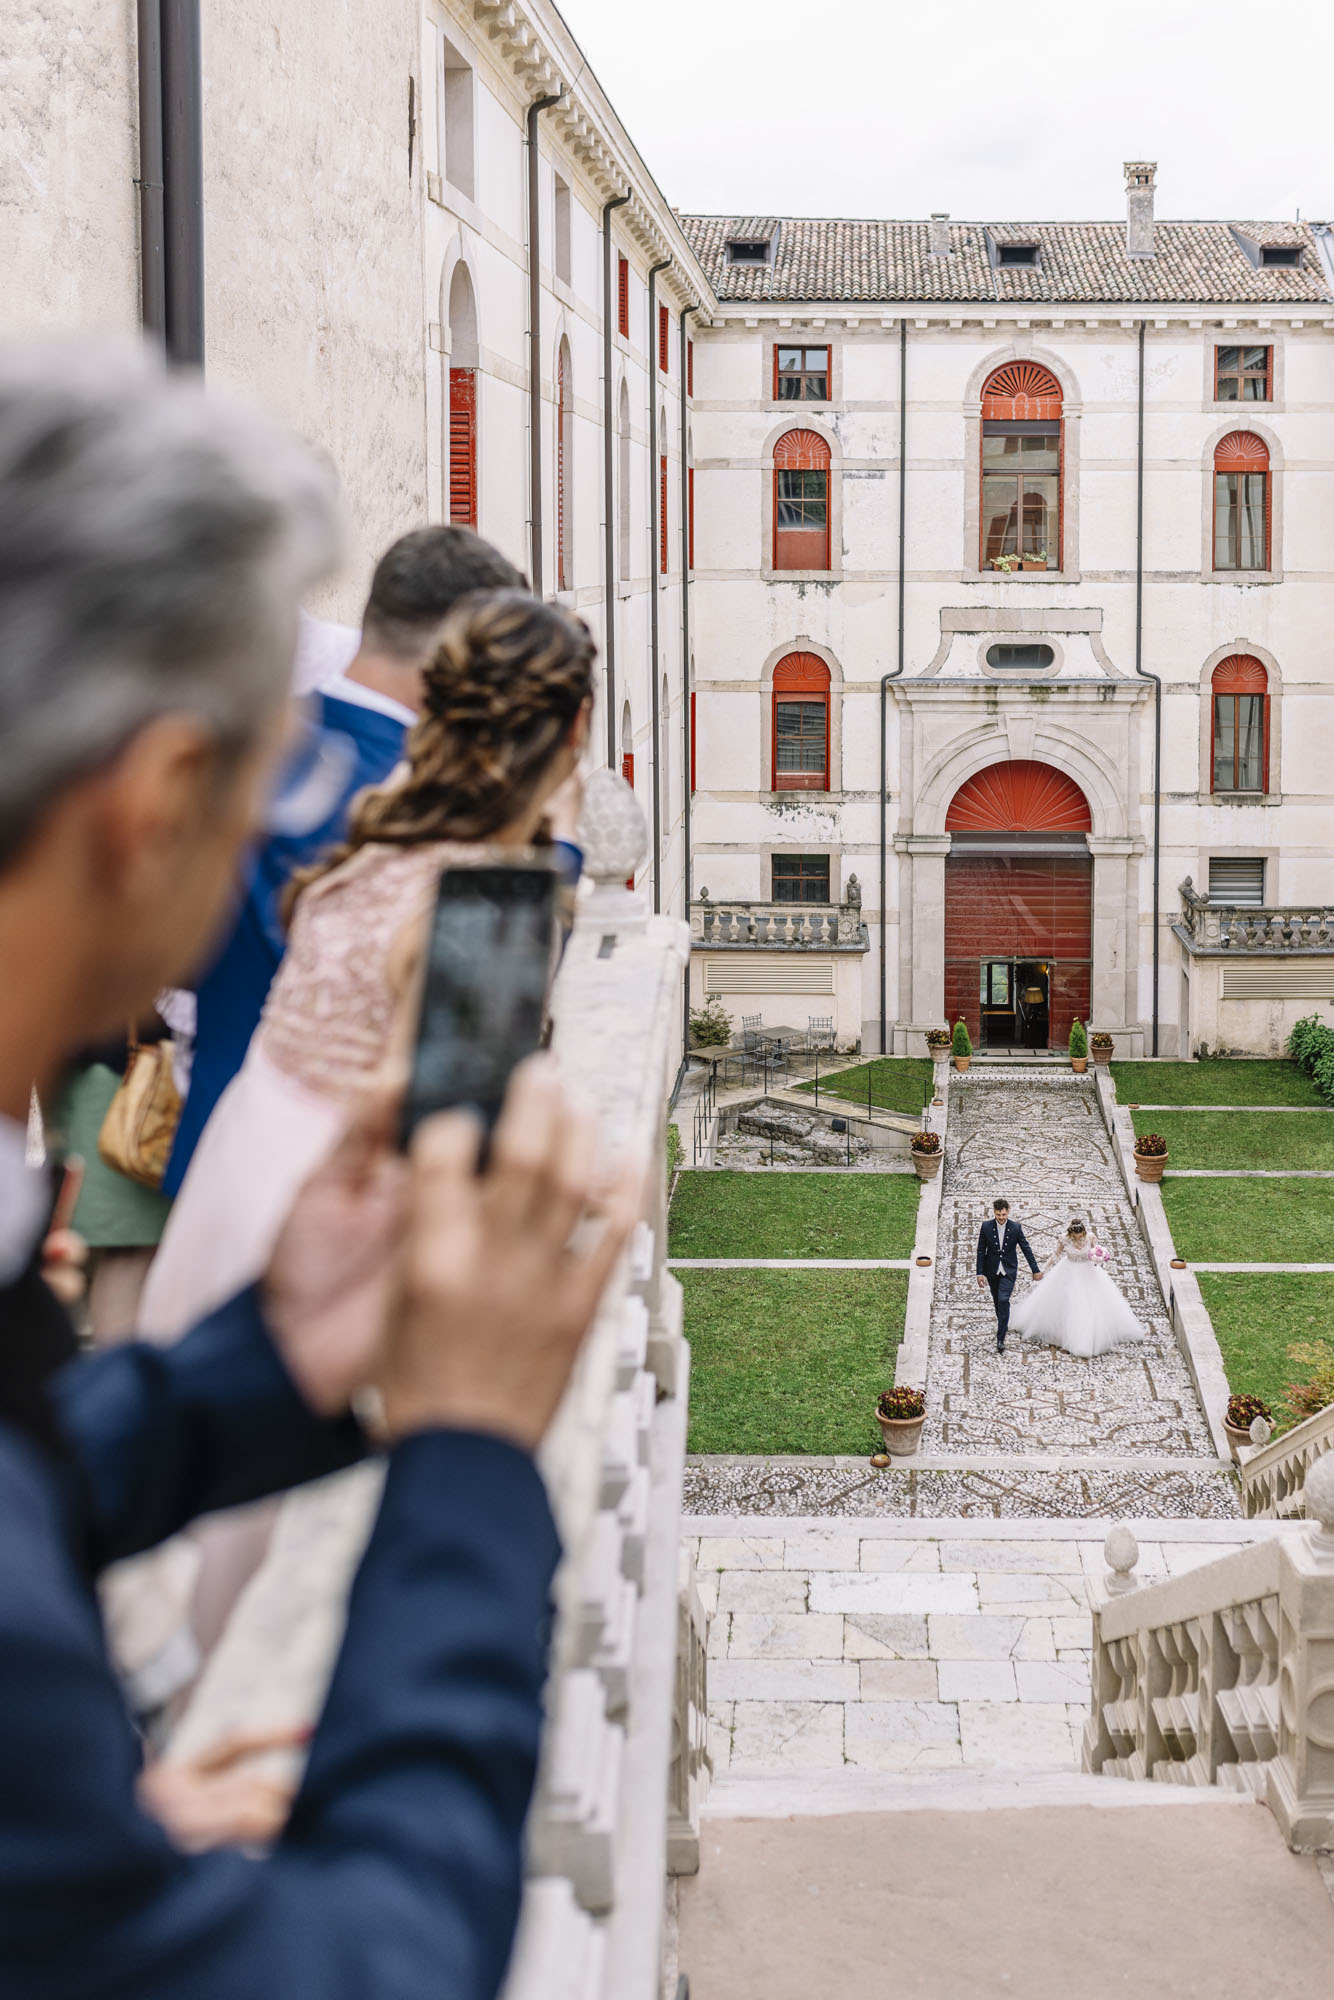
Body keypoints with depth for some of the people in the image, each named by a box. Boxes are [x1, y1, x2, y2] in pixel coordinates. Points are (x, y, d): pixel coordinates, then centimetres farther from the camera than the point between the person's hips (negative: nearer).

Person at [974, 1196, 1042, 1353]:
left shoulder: (1016, 1228, -8)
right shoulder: (986, 1227, -7)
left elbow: (1026, 1249, 0)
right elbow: (981, 1251, -1)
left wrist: (1035, 1270, 3)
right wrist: (980, 1273, -4)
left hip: (1009, 1271, -2)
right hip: (992, 1270, 2)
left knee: (1003, 1300, -16)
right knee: (997, 1300, 15)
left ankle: (1000, 1338, -16)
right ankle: (1003, 1323, 44)